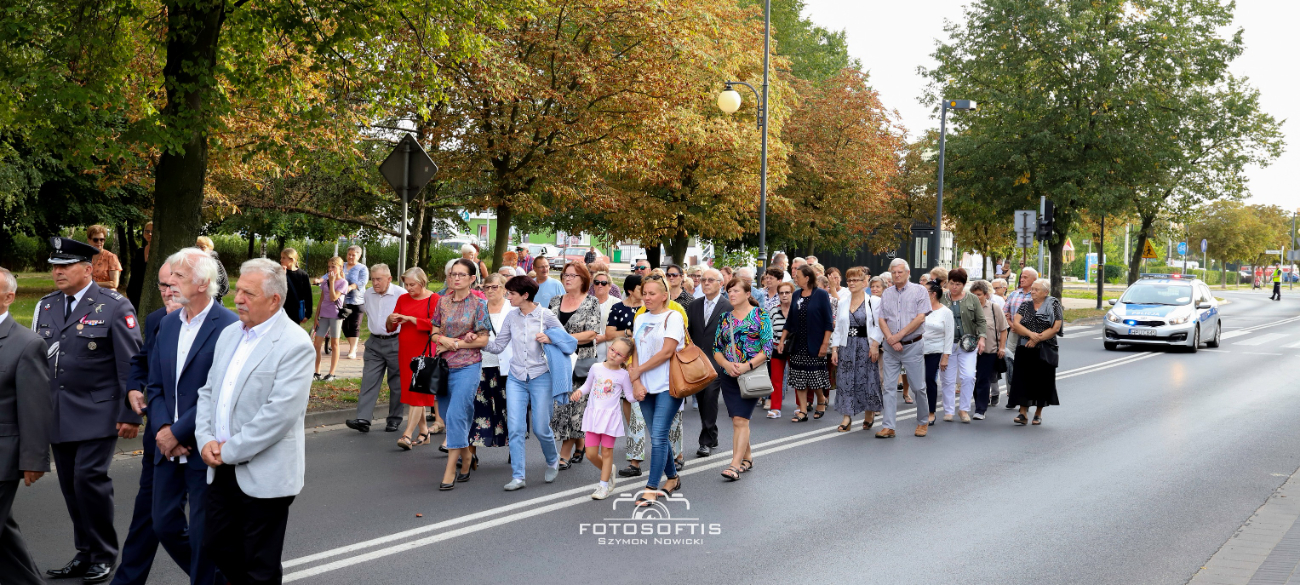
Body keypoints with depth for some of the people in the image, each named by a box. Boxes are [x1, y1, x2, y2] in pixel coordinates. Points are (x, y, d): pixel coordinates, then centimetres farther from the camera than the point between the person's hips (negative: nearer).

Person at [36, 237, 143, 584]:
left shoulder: (114, 307, -7)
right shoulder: (46, 306, 11)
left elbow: (130, 365, -8)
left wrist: (131, 414, -11)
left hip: (97, 414, -6)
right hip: (59, 414, 6)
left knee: (89, 479, -9)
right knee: (70, 486, 10)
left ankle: (104, 556, 8)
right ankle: (86, 554, 23)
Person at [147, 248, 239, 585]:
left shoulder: (229, 326, -16)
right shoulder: (168, 323, 9)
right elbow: (156, 385, 10)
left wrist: (177, 432, -16)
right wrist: (162, 428, -5)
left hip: (203, 449, -7)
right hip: (168, 447, 7)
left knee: (202, 534, 4)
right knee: (165, 525, 15)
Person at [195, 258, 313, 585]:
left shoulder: (295, 344, -15)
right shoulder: (229, 334, 10)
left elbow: (280, 411, -21)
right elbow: (209, 391, 14)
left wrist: (231, 451, -16)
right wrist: (206, 439, -2)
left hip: (264, 475, -7)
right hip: (222, 470, 7)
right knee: (217, 546, 17)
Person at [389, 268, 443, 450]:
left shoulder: (433, 299, -6)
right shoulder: (403, 299, 11)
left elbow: (435, 325, -19)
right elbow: (391, 327, 13)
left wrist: (410, 318, -18)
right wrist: (391, 320, -10)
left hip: (424, 350, -6)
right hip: (405, 350, 7)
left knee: (418, 390, -9)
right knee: (412, 390, 10)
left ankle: (408, 435, -14)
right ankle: (423, 431, 19)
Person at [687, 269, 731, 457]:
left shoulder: (729, 307, -4)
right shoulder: (694, 306, 11)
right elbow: (687, 332, 12)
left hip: (717, 362, -5)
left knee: (710, 399, -9)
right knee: (702, 401, 10)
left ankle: (706, 441, 0)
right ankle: (712, 438, 24)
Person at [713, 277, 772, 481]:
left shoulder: (760, 315, -3)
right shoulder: (724, 317, 11)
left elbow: (768, 348, -8)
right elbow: (716, 348, 10)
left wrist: (747, 366, -18)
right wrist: (727, 364, -10)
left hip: (752, 374, -5)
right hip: (729, 376, 5)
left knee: (740, 419, -12)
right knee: (737, 420, 10)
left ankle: (735, 464, -12)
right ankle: (747, 457, 26)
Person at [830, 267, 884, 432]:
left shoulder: (874, 302, 0)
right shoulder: (842, 304, 12)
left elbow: (878, 326, -5)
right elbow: (837, 329, 11)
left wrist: (875, 346, -15)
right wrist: (834, 349, 3)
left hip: (866, 346, -4)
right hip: (846, 346, 4)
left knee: (867, 379, 1)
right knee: (845, 380, -1)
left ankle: (870, 414, 20)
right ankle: (847, 417, 3)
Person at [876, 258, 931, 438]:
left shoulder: (919, 290, -1)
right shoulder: (886, 294, 10)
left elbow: (920, 318, -10)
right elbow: (882, 320, 5)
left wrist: (898, 336, -13)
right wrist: (891, 339, -11)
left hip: (913, 346, -3)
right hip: (890, 348, 3)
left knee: (918, 387, 3)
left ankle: (923, 423, 21)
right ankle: (889, 427, 3)